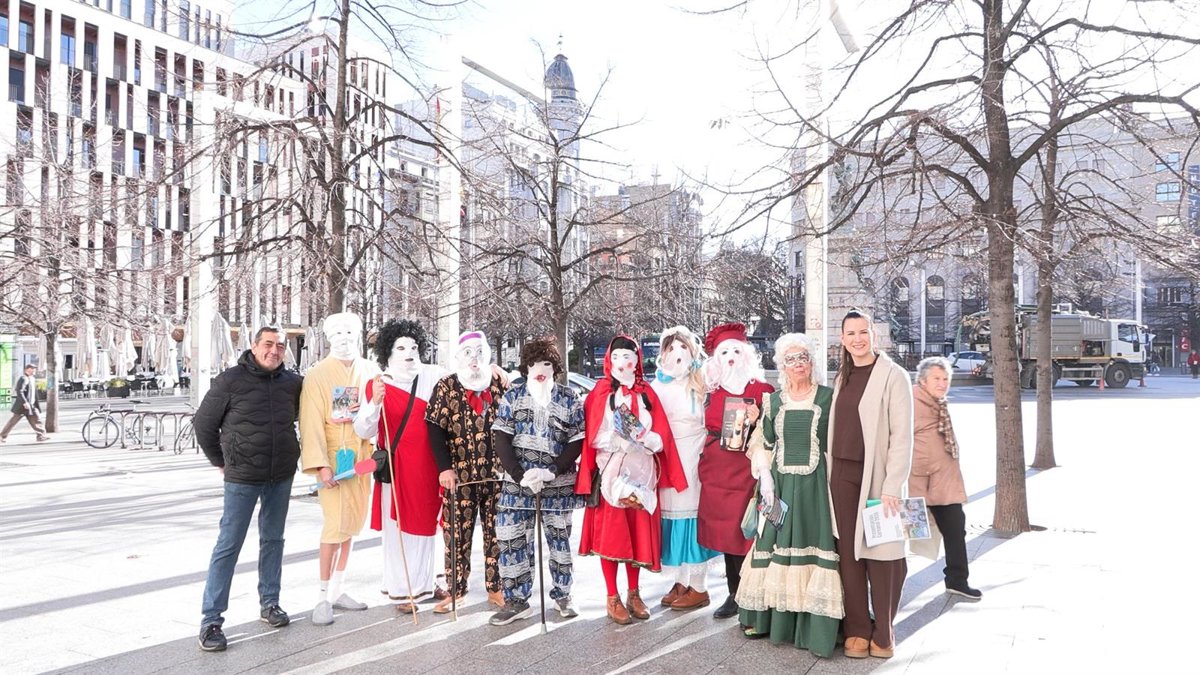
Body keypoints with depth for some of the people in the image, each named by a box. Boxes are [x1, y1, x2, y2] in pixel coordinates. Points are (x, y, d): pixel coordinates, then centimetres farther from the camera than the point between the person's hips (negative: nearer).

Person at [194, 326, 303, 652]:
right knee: (228, 546, -2)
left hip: (281, 477, 4)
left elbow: (301, 415, 20)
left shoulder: (293, 382, 1)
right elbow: (203, 423, 0)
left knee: (273, 540, 15)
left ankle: (270, 602, 29)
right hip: (242, 478, -4)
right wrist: (220, 461, 4)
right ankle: (211, 620, 5)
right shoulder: (231, 380, -8)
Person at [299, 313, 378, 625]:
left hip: (362, 456, 5)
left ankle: (336, 590, 21)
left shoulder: (369, 370, 8)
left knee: (351, 525, 9)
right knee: (335, 526, -8)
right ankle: (323, 597, 3)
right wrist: (321, 465, -16)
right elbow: (312, 422, -10)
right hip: (334, 457, -4)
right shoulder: (318, 375, -5)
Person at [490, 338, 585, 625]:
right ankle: (516, 601, 12)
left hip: (558, 485, 0)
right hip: (517, 482, 1)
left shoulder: (570, 399, 3)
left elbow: (577, 442, -1)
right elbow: (501, 439, -2)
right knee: (512, 540, 0)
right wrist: (521, 476, -13)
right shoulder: (512, 396, 4)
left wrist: (550, 472, -14)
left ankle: (562, 595, 27)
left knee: (559, 539, 10)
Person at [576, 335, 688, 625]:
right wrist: (630, 438, -17)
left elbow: (661, 437, 2)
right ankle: (613, 598, 9)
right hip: (611, 472, -3)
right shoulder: (600, 393, 1)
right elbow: (594, 436, -7)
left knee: (639, 533, 7)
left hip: (641, 473, 3)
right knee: (610, 533, -1)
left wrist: (642, 436, -17)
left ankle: (634, 594, 21)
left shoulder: (647, 393, 9)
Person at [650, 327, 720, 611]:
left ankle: (699, 587, 8)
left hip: (694, 456, -4)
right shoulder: (657, 386, 11)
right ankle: (681, 582, 21)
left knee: (693, 513, -3)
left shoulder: (702, 384, 0)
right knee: (674, 514, 7)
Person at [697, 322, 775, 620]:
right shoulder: (714, 393, 12)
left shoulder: (762, 390, -1)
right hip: (717, 472, 4)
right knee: (724, 534, 7)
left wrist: (756, 421, -16)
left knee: (746, 533, -4)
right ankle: (734, 594, 18)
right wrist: (703, 466, 13)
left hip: (748, 471, -4)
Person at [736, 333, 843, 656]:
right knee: (777, 546, 6)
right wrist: (765, 479, -3)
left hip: (816, 485, -3)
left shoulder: (829, 397, 1)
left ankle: (815, 624, 2)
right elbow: (762, 444, 10)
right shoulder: (773, 401, 9)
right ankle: (771, 618, 18)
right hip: (780, 484, 3)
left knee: (815, 547, -4)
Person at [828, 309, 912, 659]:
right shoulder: (843, 377, 13)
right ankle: (856, 630, 17)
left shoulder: (894, 375, -5)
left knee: (880, 553, 0)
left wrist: (893, 487, -17)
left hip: (877, 476, -5)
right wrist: (831, 475, 6)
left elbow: (902, 436, -10)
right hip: (843, 474, 5)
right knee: (849, 552, 7)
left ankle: (883, 633, 14)